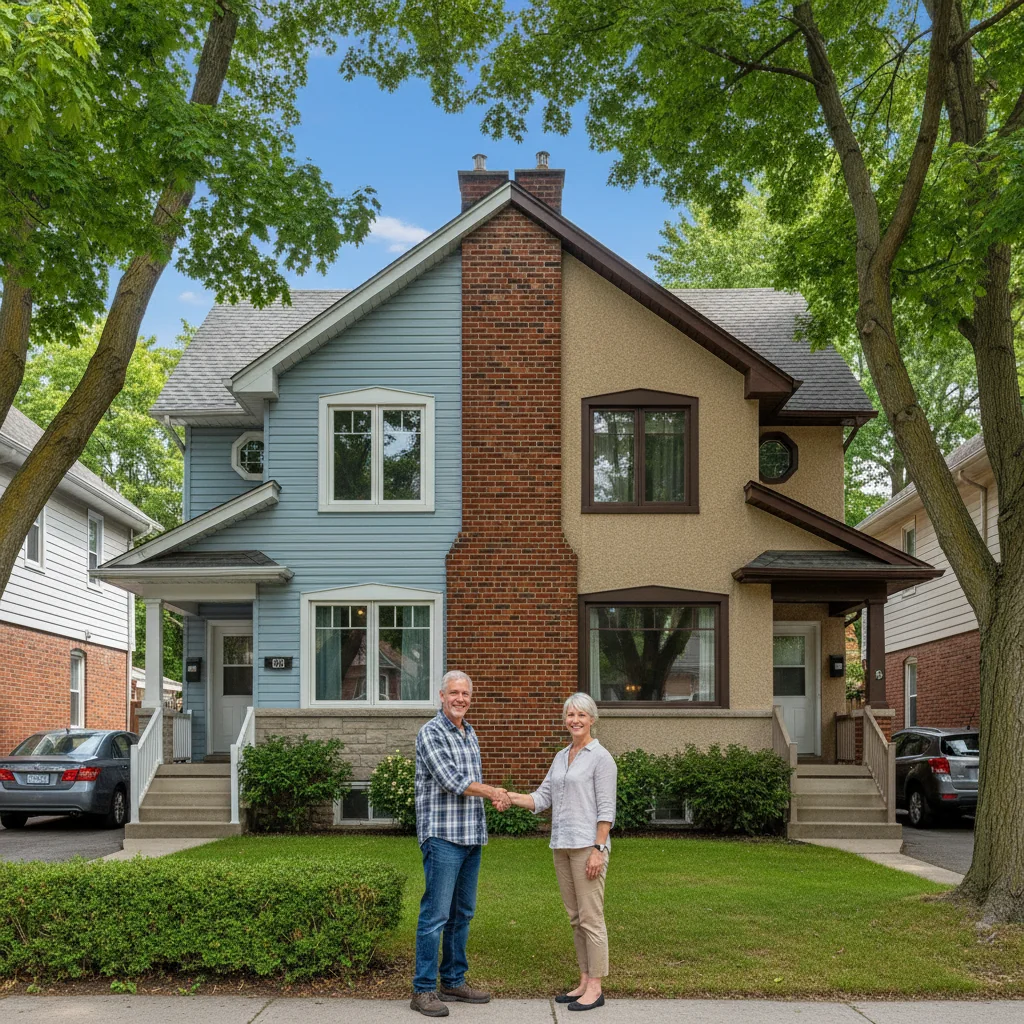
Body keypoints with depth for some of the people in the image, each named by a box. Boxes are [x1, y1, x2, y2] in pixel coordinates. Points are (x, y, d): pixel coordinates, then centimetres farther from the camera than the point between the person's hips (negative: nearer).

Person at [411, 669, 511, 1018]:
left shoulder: (469, 734, 15)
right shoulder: (431, 733, -11)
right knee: (436, 914, -8)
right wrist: (492, 791, -6)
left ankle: (454, 982, 22)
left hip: (472, 835, 8)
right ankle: (423, 990, -2)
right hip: (443, 835, -8)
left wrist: (494, 798, 4)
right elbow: (451, 781, -18)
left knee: (462, 913, 13)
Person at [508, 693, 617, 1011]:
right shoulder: (561, 757, 14)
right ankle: (584, 982, 19)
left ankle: (595, 987, 3)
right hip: (562, 846, 8)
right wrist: (508, 797, -5)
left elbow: (606, 808, -12)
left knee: (590, 917, -3)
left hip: (588, 845, -8)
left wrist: (598, 850, -18)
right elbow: (542, 798, 11)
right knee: (575, 918, 12)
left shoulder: (601, 758, -8)